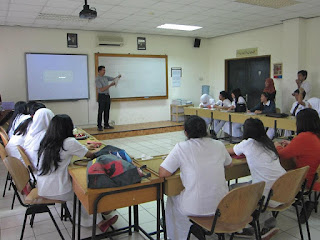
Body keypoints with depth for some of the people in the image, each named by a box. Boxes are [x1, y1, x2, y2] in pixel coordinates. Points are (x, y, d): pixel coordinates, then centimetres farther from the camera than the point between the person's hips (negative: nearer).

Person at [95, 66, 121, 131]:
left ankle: (106, 125, 18)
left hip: (107, 96, 7)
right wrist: (110, 85, -20)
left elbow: (113, 79, 17)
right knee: (100, 112, -3)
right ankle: (99, 126, 3)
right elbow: (102, 89, -18)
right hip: (102, 96, -7)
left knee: (107, 111, 10)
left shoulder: (106, 77, 10)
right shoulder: (97, 79, -11)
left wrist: (118, 77, -5)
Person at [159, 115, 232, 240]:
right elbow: (229, 163, 17)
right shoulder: (219, 145, -2)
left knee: (172, 199, 28)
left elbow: (162, 173, -13)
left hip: (196, 208, -4)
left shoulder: (181, 148, -14)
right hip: (222, 205, 4)